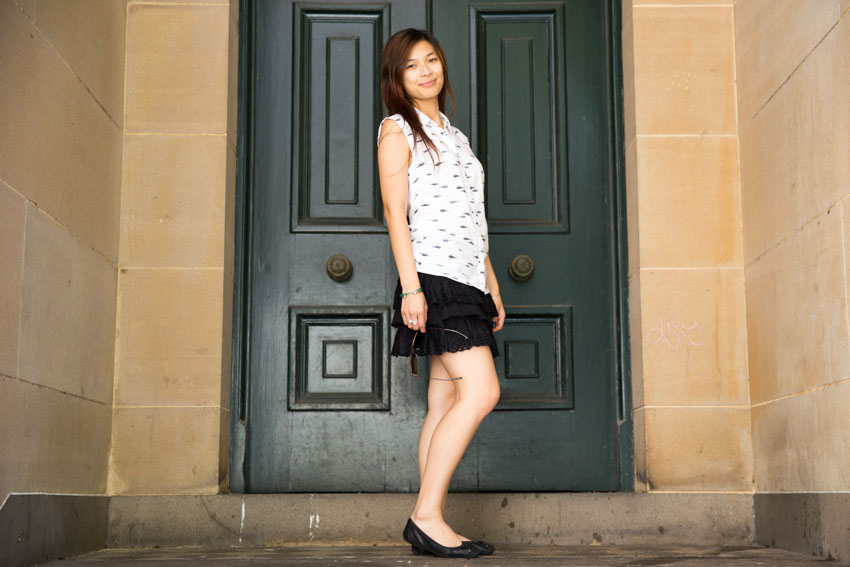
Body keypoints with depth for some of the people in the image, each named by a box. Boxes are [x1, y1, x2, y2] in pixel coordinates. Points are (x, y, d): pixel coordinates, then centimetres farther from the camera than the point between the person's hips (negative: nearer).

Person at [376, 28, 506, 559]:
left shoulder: (454, 134, 25)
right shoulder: (398, 130, 3)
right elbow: (396, 213, -7)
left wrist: (493, 286, 20)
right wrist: (410, 286, -16)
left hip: (467, 282, 8)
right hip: (434, 277, -8)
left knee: (446, 405, 3)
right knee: (481, 392, -17)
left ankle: (432, 522, 4)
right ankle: (426, 515, -14)